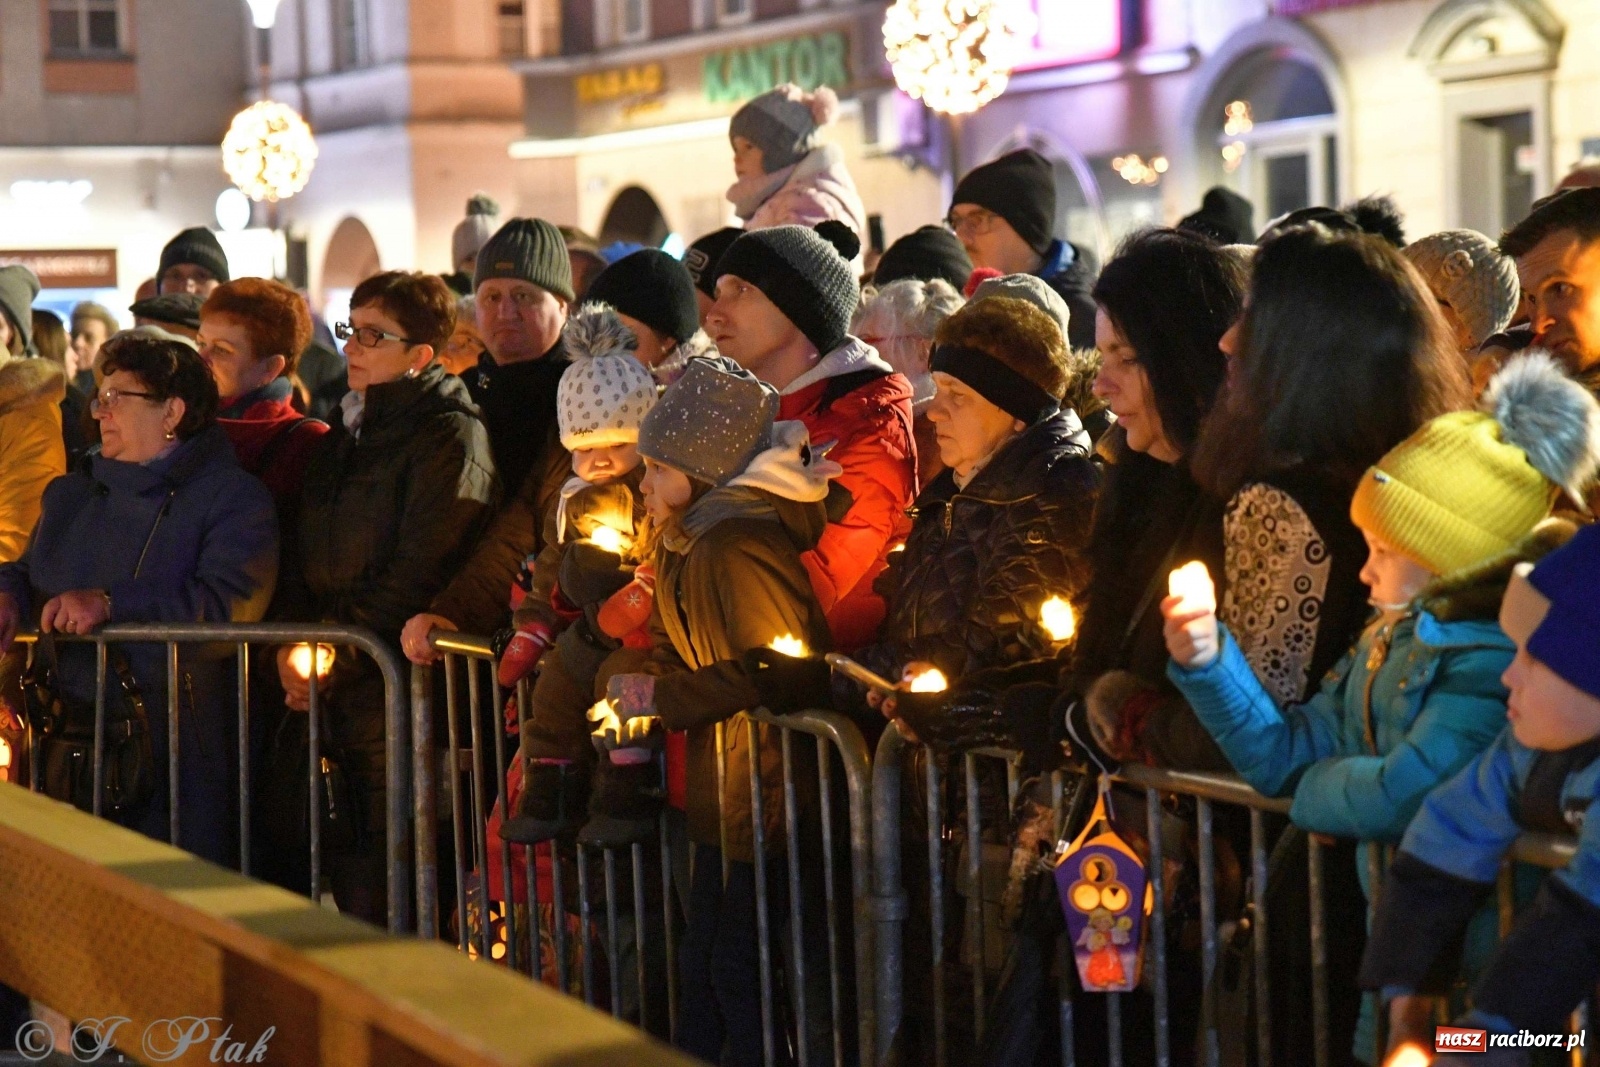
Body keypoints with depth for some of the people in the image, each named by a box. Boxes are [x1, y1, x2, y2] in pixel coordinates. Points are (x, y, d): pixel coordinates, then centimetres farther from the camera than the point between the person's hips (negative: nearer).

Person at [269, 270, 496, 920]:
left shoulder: (449, 435, -6)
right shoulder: (343, 437, 19)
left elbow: (417, 575, -13)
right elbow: (309, 553, 19)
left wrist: (335, 654, -13)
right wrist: (293, 643, 2)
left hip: (393, 692, -8)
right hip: (320, 693, 8)